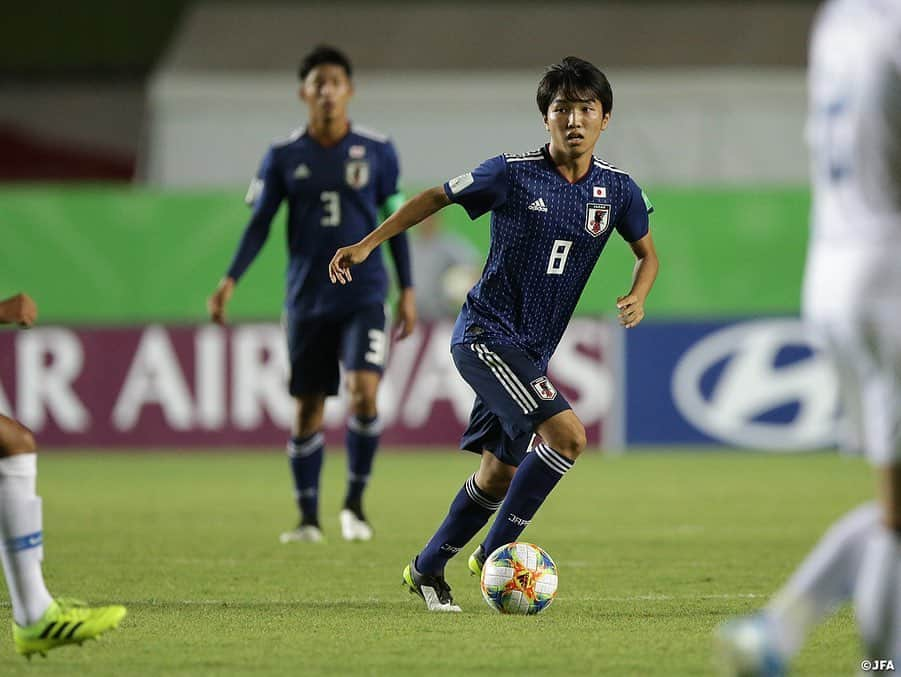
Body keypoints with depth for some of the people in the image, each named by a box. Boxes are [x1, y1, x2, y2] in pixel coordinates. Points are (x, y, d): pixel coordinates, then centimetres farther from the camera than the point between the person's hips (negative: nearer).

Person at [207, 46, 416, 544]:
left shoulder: (377, 152, 2)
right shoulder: (284, 157, 2)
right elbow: (259, 224, 5)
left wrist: (407, 290, 4)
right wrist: (230, 280, -7)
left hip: (364, 296, -1)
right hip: (307, 298, 1)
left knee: (365, 391, -18)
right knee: (308, 408, 4)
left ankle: (355, 504, -3)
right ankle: (308, 518, 16)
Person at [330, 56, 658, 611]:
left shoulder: (618, 190, 0)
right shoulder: (513, 174, -12)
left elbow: (648, 253, 16)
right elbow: (436, 198, 2)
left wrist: (638, 296, -6)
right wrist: (367, 244, 0)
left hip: (531, 352, 6)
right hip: (486, 335, -6)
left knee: (500, 474, 12)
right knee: (567, 434, -22)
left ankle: (428, 569, 30)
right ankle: (496, 553, -9)